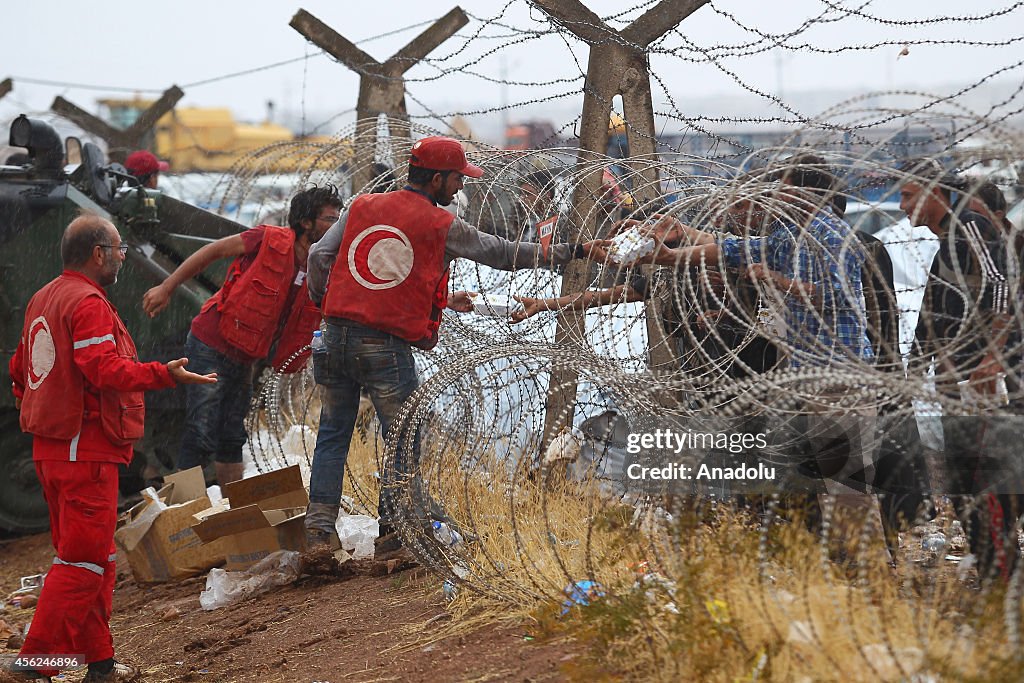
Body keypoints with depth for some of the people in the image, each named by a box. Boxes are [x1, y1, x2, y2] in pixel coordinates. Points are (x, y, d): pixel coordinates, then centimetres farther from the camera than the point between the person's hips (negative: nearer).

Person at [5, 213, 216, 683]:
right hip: (86, 449, -10)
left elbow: (20, 369, 22)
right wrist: (165, 375, -26)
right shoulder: (87, 302, -14)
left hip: (50, 447, 10)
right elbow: (103, 368, -26)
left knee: (93, 556, 16)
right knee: (82, 558, -7)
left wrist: (32, 410, 30)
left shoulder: (43, 300, 17)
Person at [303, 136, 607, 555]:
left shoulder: (361, 207, 9)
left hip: (336, 336, 5)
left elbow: (319, 256, 5)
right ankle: (391, 533, 8)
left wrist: (321, 303, 21)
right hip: (387, 348, -4)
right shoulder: (442, 227, -1)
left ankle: (319, 527, 12)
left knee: (333, 434, 15)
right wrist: (572, 252, 12)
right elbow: (504, 255, 4)